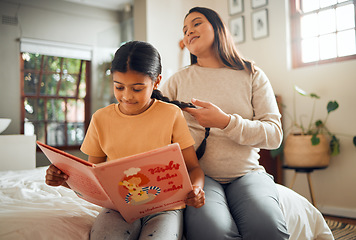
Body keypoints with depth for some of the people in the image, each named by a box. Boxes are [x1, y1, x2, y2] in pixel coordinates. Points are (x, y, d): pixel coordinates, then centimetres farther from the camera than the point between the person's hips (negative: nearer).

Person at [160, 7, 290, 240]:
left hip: (246, 172, 1)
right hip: (197, 174, 0)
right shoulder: (178, 80, 11)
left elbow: (274, 135, -1)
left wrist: (225, 122, -14)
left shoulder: (252, 75, 9)